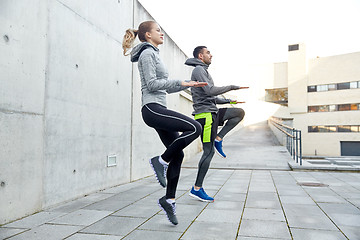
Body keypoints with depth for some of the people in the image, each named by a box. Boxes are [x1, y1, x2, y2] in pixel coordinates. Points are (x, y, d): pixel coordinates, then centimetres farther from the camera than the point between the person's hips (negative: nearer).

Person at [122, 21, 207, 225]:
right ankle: (161, 161, -8)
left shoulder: (154, 54, 27)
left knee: (177, 154, 5)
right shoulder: (147, 53, -2)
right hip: (153, 109, -10)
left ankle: (169, 199, 13)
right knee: (195, 128, -21)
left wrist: (189, 84, 19)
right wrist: (180, 82, -9)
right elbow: (152, 84, -14)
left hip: (158, 109, 10)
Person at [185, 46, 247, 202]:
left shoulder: (203, 71, 26)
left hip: (212, 113, 10)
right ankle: (197, 189, -1)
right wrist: (231, 87, -11)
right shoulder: (199, 70, -6)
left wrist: (229, 101, 21)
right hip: (205, 114, -10)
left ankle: (218, 139, 2)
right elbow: (210, 91, -20)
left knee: (240, 113, 11)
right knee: (209, 151, -9)